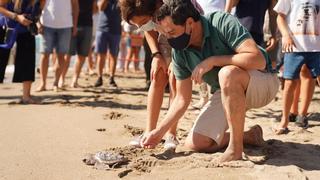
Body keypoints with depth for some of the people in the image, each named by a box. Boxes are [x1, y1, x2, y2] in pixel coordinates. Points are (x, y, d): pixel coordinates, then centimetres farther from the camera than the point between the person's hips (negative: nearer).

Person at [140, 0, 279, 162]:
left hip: (263, 83, -6)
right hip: (227, 92, 6)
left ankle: (235, 149, -27)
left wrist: (213, 60, -34)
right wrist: (160, 131, -8)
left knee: (228, 73, -39)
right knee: (195, 143, -6)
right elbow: (182, 99, -1)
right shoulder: (179, 52, -8)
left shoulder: (222, 23, -25)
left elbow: (258, 60, -35)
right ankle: (250, 136, 11)